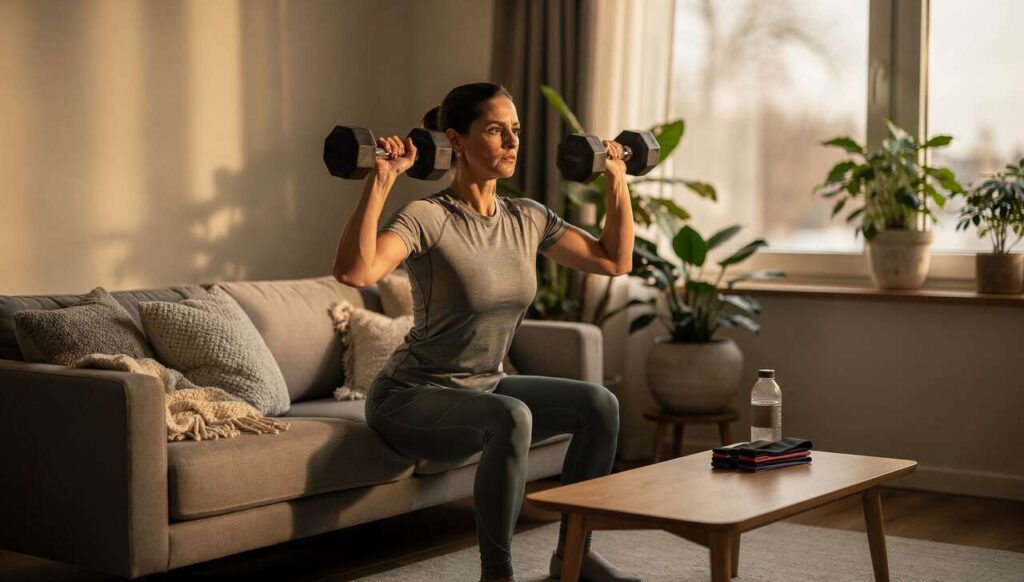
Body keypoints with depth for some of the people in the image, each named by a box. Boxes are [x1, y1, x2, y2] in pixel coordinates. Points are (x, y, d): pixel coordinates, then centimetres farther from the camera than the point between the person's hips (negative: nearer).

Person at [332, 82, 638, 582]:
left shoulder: (527, 218, 2)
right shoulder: (427, 217, -20)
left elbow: (616, 261, 11)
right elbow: (354, 271, -39)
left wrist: (617, 181, 6)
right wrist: (380, 181, -41)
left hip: (483, 388, 8)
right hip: (409, 399, -7)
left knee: (599, 404, -7)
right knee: (511, 417, -35)